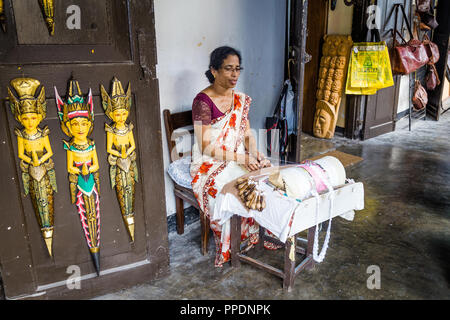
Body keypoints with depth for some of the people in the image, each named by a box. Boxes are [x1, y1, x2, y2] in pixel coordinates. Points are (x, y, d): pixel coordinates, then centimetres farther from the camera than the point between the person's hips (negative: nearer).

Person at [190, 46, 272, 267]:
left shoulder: (240, 100, 8)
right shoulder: (203, 101, -14)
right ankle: (225, 250, -14)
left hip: (239, 160, 6)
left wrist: (255, 153, -11)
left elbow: (247, 134, 10)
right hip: (210, 164, -6)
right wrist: (240, 158, -25)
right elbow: (206, 147, -18)